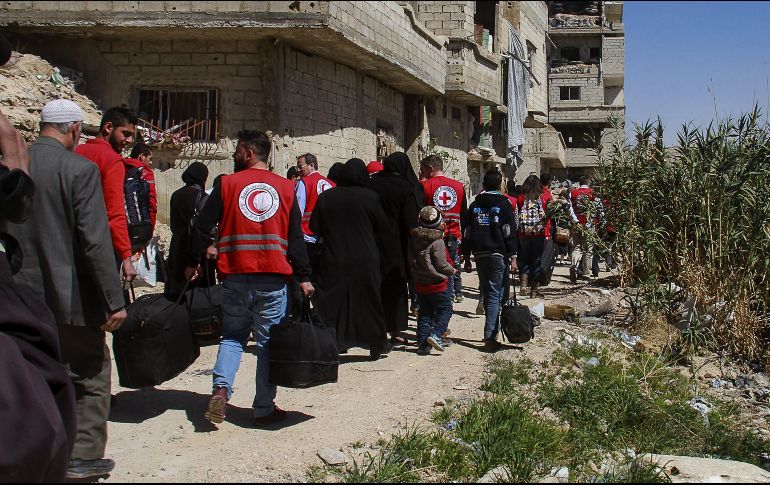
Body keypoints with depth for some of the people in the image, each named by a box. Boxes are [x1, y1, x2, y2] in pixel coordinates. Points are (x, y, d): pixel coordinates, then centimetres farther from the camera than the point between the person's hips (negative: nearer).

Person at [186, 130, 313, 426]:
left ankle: (221, 388, -6)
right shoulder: (286, 188, 6)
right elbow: (296, 237, 3)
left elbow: (202, 227, 2)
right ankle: (264, 409, 8)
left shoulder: (227, 184, 2)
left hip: (236, 276, 0)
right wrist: (304, 277, 5)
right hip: (274, 279, 0)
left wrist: (193, 263, 14)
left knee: (232, 335, 15)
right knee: (268, 342, 6)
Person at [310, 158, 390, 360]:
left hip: (333, 260, 1)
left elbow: (315, 227, 3)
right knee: (369, 302, 10)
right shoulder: (370, 197, -8)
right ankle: (375, 346, 19)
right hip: (365, 261, -1)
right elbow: (382, 228, -1)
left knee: (332, 304, 6)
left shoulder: (326, 197, -2)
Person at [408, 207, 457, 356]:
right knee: (445, 310, 9)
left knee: (425, 312, 14)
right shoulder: (437, 242, -18)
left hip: (420, 284, 6)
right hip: (438, 284, -6)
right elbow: (441, 264, -16)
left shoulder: (413, 239, 0)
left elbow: (412, 261, 8)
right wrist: (452, 271, 2)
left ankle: (422, 343, 11)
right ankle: (436, 334, -10)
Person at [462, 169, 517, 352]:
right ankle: (490, 337, -13)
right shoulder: (504, 204, -1)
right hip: (498, 255, -4)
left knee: (487, 293, 17)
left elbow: (466, 233, 11)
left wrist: (467, 258, 15)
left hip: (479, 255, 4)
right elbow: (510, 232, -7)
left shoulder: (475, 205, 11)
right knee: (495, 295, -5)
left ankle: (492, 329, 25)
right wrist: (513, 257, -7)